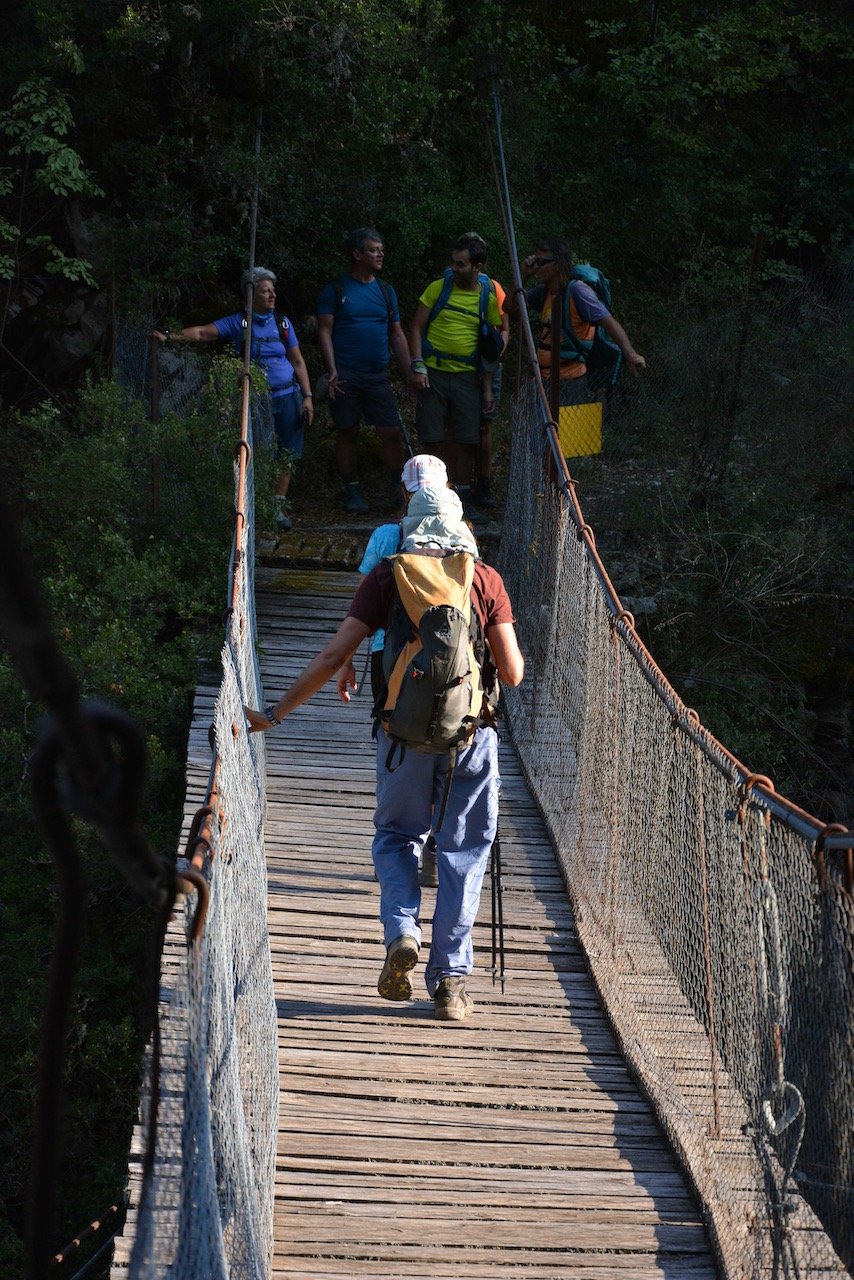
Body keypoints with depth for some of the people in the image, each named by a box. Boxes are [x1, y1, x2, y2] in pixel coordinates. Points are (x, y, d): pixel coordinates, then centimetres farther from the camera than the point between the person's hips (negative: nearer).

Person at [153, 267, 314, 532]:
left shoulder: (282, 323, 7)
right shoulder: (237, 323, 0)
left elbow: (298, 362, 10)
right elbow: (202, 332, -9)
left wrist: (307, 397, 2)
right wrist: (171, 338, -24)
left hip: (288, 398, 3)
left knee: (285, 456, 3)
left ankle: (279, 507, 11)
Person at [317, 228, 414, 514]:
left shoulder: (386, 291, 13)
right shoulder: (336, 291, 1)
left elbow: (397, 335, 16)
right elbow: (324, 332, -3)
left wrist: (410, 374, 9)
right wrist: (332, 372, -13)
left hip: (378, 375, 3)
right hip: (346, 375, -3)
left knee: (392, 432, -4)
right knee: (347, 433, 3)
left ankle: (400, 488, 7)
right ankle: (352, 491, 12)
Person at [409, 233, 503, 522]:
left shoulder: (488, 299, 5)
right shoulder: (438, 289, 2)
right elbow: (417, 328, 3)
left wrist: (487, 387, 5)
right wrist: (418, 366, -8)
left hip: (467, 376, 1)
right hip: (433, 373, -1)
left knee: (467, 440, 1)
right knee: (433, 439, -1)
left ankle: (463, 496, 13)